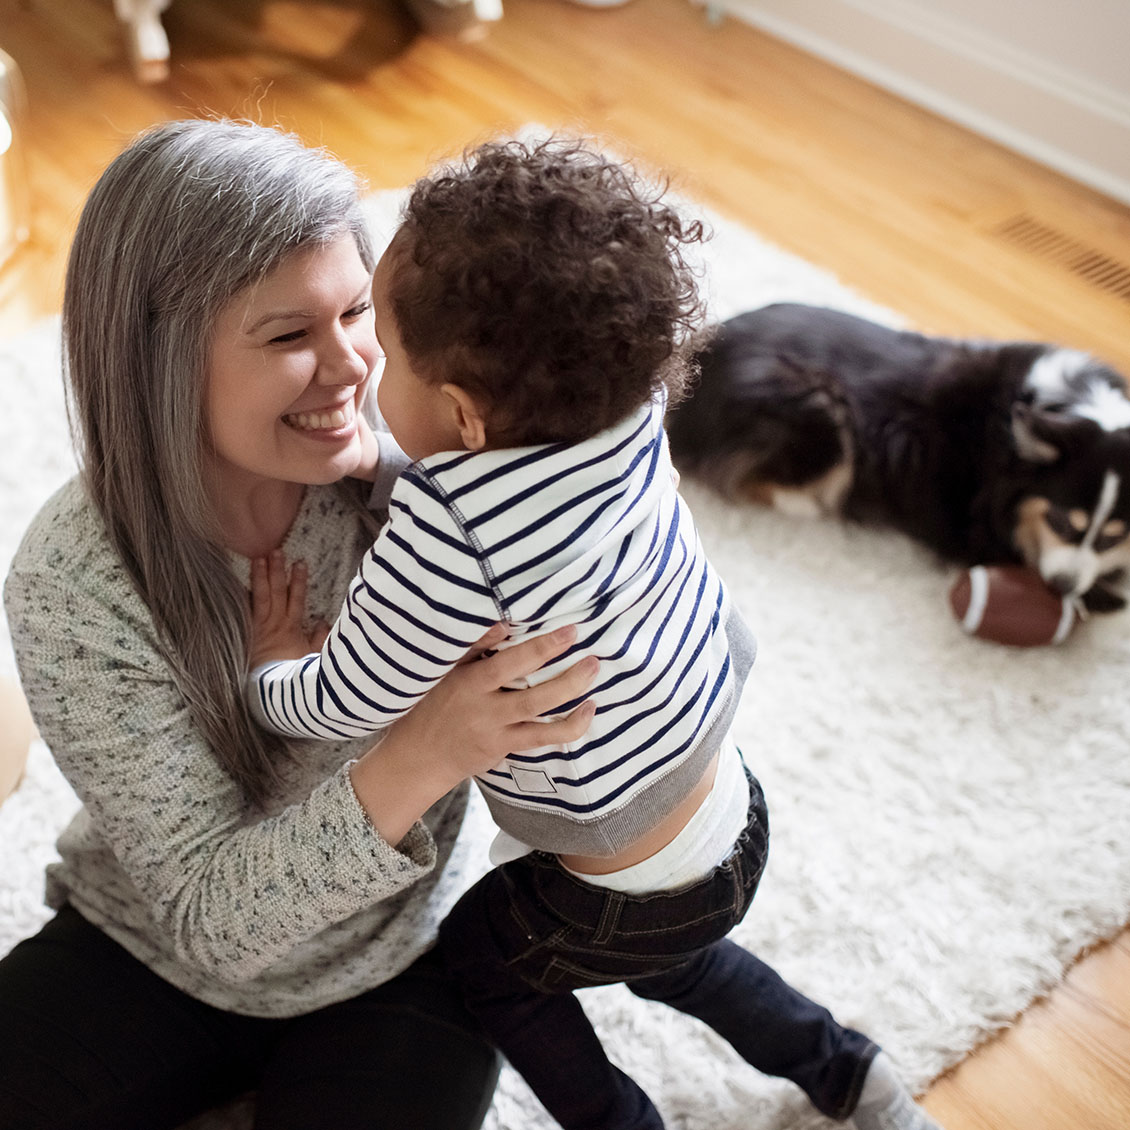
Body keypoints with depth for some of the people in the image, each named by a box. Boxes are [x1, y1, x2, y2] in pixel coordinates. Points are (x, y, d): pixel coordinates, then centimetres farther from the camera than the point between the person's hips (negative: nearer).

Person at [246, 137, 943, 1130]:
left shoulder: (443, 536, -37)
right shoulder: (628, 413, -17)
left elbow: (340, 706, -20)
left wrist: (267, 667, -1)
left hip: (633, 895, -7)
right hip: (733, 819, 7)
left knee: (475, 949, 24)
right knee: (662, 959, 37)